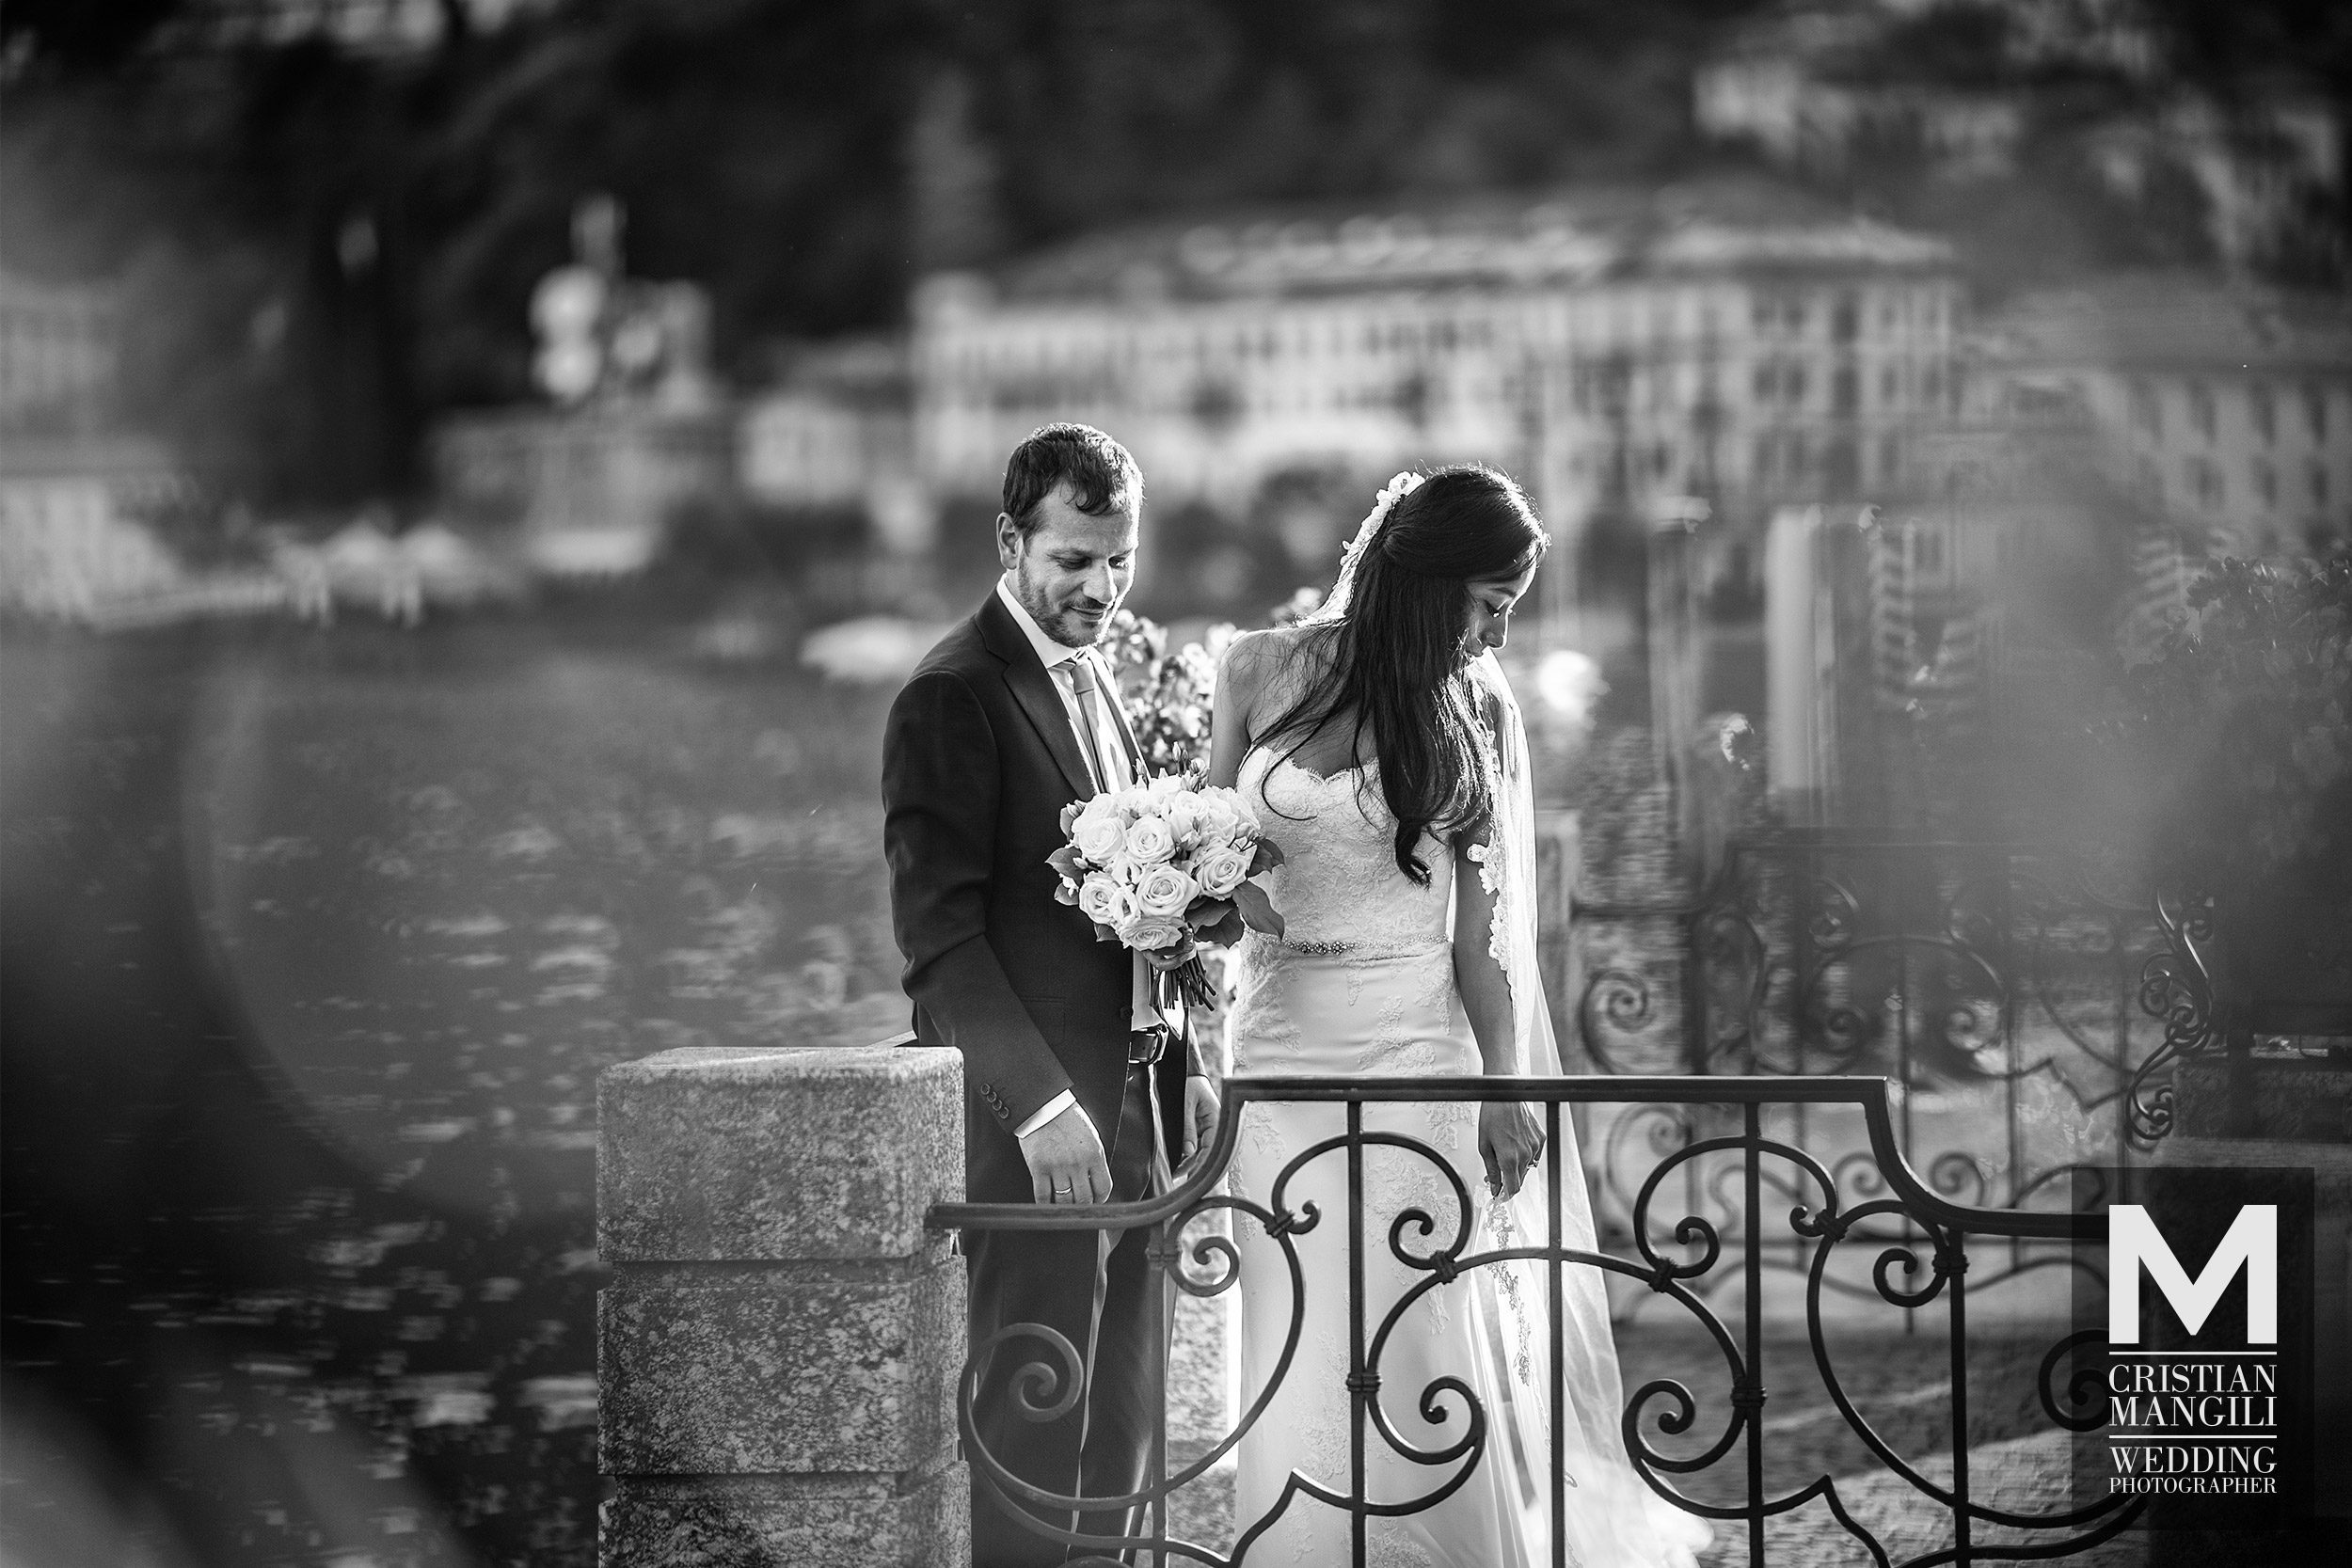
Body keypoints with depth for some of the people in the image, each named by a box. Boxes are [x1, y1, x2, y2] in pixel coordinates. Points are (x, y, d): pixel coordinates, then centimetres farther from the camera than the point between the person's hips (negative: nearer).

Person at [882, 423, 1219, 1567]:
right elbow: (938, 935, -16)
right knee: (1031, 1415, -6)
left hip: (1130, 1098, 9)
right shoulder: (952, 698, -11)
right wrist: (1042, 1106, -21)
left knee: (1121, 1417, 11)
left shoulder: (1097, 680, 16)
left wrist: (1177, 1070, 13)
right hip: (1030, 1116, -9)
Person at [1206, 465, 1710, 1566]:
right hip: (1278, 1036, 1)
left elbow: (1480, 920, 2)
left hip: (1413, 1047, -1)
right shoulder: (1259, 672, 1)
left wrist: (1502, 1089, -3)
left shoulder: (1475, 710, 1)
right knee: (1296, 1344, 3)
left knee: (1411, 1337, -2)